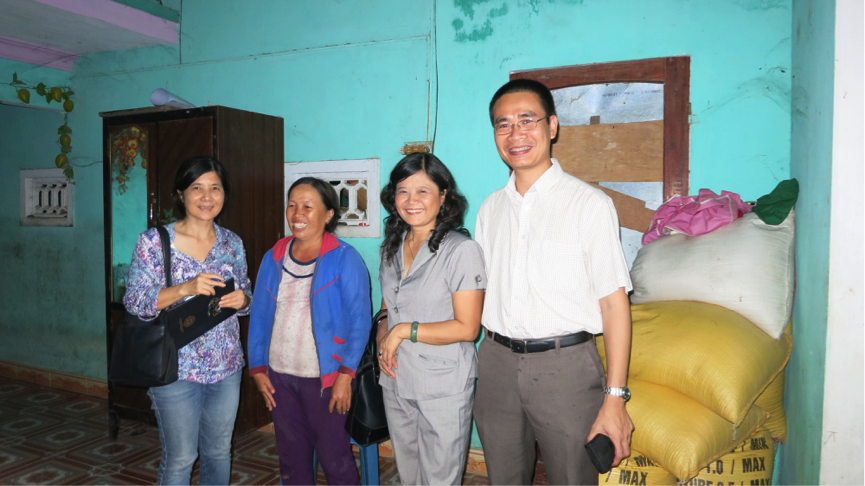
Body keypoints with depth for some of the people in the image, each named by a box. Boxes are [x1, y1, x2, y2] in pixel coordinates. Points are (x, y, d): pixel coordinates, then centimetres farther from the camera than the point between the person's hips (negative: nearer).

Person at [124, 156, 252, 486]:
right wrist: (186, 288, -25)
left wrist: (242, 300, -11)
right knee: (180, 458, 8)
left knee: (219, 452, 17)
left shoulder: (232, 243, 4)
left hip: (227, 367, 4)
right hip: (176, 369, -4)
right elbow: (134, 301, -11)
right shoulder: (154, 241, -8)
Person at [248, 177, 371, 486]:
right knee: (291, 457, 18)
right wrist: (258, 368, 6)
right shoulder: (273, 257, 6)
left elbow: (359, 320, -12)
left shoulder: (344, 258, -9)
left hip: (325, 378, -5)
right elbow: (259, 316, 10)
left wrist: (345, 374, -16)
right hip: (279, 377, 5)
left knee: (334, 457, 6)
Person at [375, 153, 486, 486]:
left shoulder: (461, 250, -14)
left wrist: (404, 331, -16)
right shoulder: (392, 248, 8)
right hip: (396, 383, 6)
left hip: (443, 390, -6)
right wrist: (383, 341, -5)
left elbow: (467, 328, -17)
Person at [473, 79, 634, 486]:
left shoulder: (589, 204, -8)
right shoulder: (490, 208, 9)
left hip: (564, 364, -4)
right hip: (497, 362, 5)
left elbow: (614, 302, -11)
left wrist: (614, 397, -15)